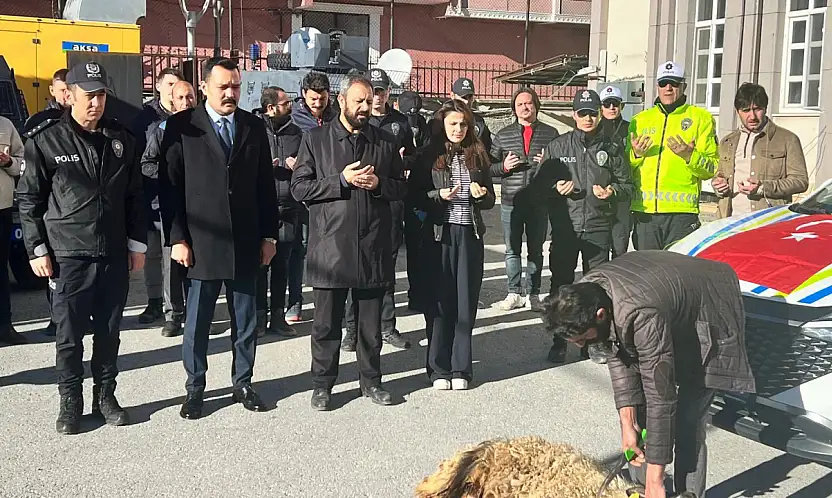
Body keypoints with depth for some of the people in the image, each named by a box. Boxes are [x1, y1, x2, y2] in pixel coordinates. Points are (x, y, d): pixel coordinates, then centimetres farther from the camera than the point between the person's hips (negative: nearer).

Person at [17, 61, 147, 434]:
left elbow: (134, 196, 11)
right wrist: (37, 249, -4)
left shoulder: (122, 140, 7)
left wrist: (137, 243, 8)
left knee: (109, 332, 11)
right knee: (69, 336, 5)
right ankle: (70, 403, 19)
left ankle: (105, 397, 25)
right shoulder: (46, 142, -3)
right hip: (68, 256, -3)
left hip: (115, 255, 3)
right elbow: (28, 199, 0)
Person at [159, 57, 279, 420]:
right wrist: (176, 238, -8)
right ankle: (195, 389, 21)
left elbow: (265, 185, 9)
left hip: (246, 243, 3)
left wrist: (268, 235, 6)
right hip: (201, 243, -3)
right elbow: (169, 186, -3)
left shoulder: (254, 127, 8)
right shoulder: (181, 127, -2)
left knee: (246, 320, 11)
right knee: (197, 321, 6)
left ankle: (243, 383, 26)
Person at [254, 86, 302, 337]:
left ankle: (278, 317, 18)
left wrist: (297, 166, -5)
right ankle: (259, 316, 12)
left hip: (288, 209, 4)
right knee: (260, 263, 2)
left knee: (282, 264, 9)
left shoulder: (296, 132, 12)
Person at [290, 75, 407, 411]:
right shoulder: (315, 139, 2)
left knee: (371, 322, 12)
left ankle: (370, 380, 27)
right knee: (326, 323, 6)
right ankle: (322, 385, 20)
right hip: (330, 247, -2)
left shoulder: (384, 142, 10)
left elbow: (401, 187, 14)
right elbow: (299, 187, -3)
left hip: (373, 246, 3)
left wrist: (378, 183, -7)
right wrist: (342, 180, -14)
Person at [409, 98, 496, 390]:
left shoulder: (478, 155, 9)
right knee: (439, 301, 1)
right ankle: (439, 368, 11)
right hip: (439, 235, -2)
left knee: (466, 301, 4)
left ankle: (461, 368, 13)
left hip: (470, 235, 2)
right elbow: (415, 196, 1)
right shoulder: (429, 156, 1)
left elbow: (490, 200, 13)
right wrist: (440, 196, -16)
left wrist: (481, 195, -8)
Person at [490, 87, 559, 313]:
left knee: (535, 250, 7)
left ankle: (533, 294, 15)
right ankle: (514, 293, 15)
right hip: (510, 202, 1)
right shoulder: (502, 135, 9)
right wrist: (503, 166, -11)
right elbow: (489, 167, 9)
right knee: (512, 250, 5)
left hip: (539, 203, -1)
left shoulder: (550, 133, 6)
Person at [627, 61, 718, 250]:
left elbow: (712, 169, 1)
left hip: (682, 212, -3)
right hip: (644, 210, 3)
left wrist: (690, 156, -17)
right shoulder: (639, 120, 16)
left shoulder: (701, 117, 7)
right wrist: (635, 154, -3)